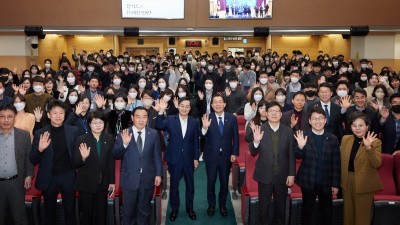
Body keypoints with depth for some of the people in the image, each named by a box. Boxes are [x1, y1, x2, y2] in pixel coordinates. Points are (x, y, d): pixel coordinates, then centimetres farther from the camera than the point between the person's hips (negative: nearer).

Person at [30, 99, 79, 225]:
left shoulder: (73, 131, -3)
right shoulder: (40, 133, -5)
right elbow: (33, 160, -5)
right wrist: (40, 149, -23)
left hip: (68, 176, 0)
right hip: (49, 178, 0)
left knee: (70, 212, 15)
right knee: (49, 213, 18)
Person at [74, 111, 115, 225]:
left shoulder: (109, 139, -1)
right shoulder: (81, 139, -8)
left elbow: (111, 161, 3)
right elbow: (76, 163, -9)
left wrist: (112, 181, 3)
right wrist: (83, 157, -30)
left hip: (103, 183, 2)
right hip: (86, 183, -2)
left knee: (101, 213, 15)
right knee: (87, 213, 12)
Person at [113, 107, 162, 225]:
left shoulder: (153, 134, -1)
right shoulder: (123, 134, -7)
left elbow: (157, 156, 4)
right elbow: (116, 155, -8)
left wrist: (158, 174, 1)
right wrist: (124, 144, -26)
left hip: (147, 178, 1)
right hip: (129, 179, -1)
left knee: (144, 209, 17)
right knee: (129, 210, 15)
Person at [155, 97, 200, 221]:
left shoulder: (194, 122, -1)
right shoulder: (170, 119, -4)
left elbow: (196, 141, 2)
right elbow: (159, 126, -22)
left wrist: (196, 158, 1)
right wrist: (161, 111, -33)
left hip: (189, 158, 1)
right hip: (174, 158, -1)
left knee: (190, 184, 13)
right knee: (174, 184, 11)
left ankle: (190, 208, 30)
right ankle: (174, 209, 27)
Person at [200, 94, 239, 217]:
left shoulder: (232, 118, -4)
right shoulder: (207, 118, -9)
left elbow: (235, 137, 1)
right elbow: (203, 136, -17)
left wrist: (234, 153, -2)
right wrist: (204, 128, -37)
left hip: (226, 155, 1)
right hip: (211, 155, -1)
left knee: (224, 182, 15)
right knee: (211, 182, 12)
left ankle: (222, 205, 34)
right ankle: (211, 205, 31)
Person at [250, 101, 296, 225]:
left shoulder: (288, 131, -2)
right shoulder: (259, 130, -7)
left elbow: (291, 155, 0)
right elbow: (253, 152, -7)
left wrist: (291, 174, -3)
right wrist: (256, 141, -27)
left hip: (282, 175, 2)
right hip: (265, 175, -1)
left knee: (281, 206, 17)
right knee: (263, 206, 13)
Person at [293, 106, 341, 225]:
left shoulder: (333, 139, -1)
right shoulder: (303, 136, -5)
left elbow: (336, 163, 2)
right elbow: (299, 156, -10)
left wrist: (336, 184, -1)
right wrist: (300, 147, -31)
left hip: (326, 183, 2)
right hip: (308, 181, -2)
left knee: (327, 211, 15)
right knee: (307, 210, 13)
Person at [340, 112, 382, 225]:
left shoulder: (375, 142, -11)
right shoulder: (345, 139, 3)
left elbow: (377, 164, -22)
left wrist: (369, 147, -34)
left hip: (364, 184, -4)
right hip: (347, 182, 4)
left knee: (362, 215, 10)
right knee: (347, 213, 17)